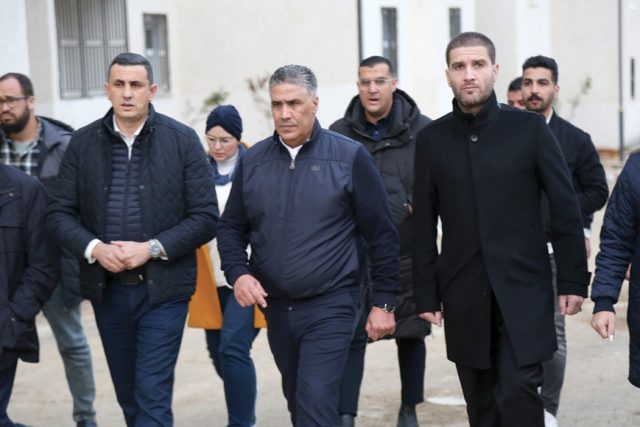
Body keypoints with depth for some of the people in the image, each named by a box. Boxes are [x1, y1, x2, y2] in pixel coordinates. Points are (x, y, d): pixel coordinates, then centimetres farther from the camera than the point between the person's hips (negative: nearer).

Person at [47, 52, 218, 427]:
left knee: (152, 396, -6)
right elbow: (60, 213, 5)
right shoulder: (83, 142, 4)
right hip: (107, 288, 3)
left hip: (163, 287, -3)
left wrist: (151, 249, -16)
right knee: (128, 396, 15)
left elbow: (206, 217, -5)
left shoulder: (183, 140, -4)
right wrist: (94, 248, -13)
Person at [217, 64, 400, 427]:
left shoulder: (350, 157, -7)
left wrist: (384, 302, -5)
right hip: (276, 307, 5)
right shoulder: (253, 161, 5)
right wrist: (238, 273, -7)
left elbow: (382, 235, -4)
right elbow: (231, 227, 12)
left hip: (330, 306, -5)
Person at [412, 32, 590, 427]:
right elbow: (424, 225, 7)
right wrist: (427, 294, 5)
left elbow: (565, 208, 1)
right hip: (464, 296, 2)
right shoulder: (432, 138, 5)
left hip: (524, 289, -2)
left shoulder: (529, 128, -1)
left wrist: (574, 280, -2)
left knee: (517, 393, -11)